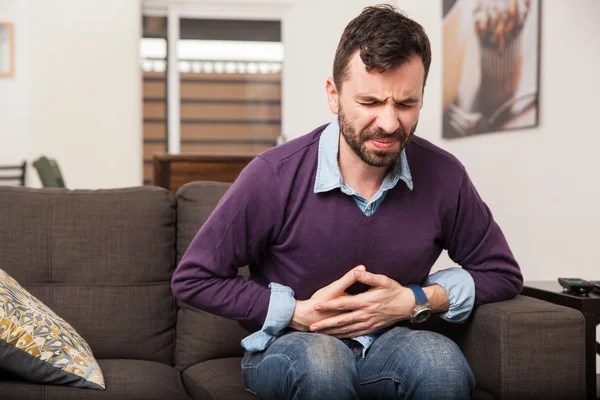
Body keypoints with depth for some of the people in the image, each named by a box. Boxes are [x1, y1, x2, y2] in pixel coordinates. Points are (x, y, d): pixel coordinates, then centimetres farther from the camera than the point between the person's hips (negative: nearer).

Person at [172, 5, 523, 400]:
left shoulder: (444, 177, -12)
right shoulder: (273, 175, -20)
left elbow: (502, 274, 4)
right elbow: (193, 279, -9)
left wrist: (417, 301, -12)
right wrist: (300, 313, -16)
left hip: (389, 342, 2)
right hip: (288, 345, -1)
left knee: (441, 358, -31)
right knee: (321, 359, -36)